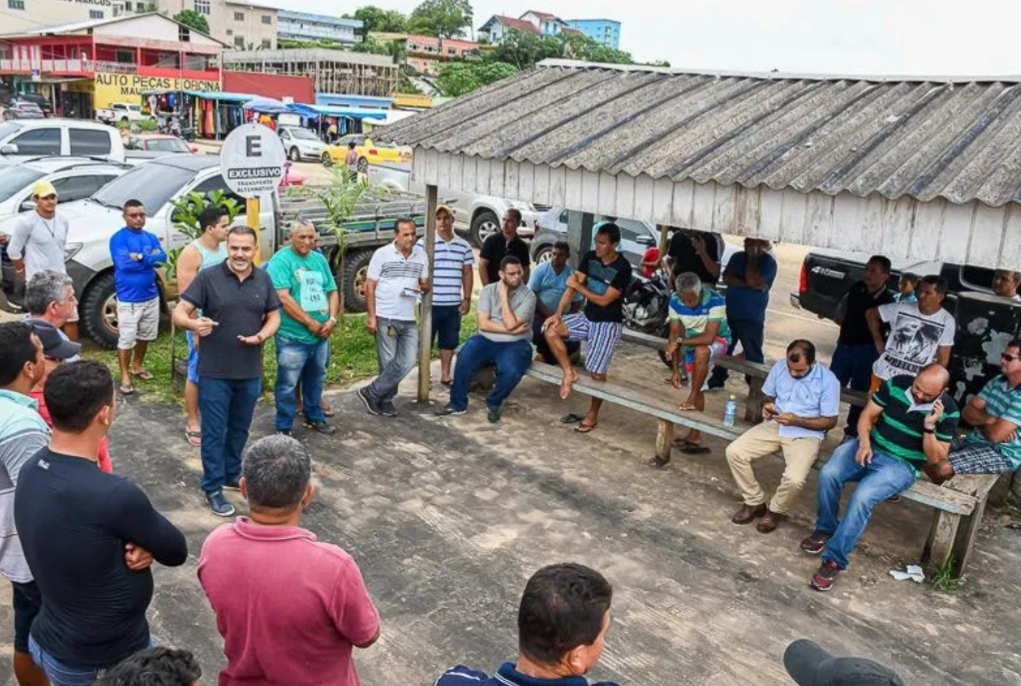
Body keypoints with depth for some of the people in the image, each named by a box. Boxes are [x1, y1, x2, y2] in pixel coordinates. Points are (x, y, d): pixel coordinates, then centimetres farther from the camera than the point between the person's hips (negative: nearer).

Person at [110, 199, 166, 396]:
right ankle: (125, 376, 7)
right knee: (126, 339, -3)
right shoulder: (118, 239, -10)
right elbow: (124, 263, -23)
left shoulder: (151, 237, 7)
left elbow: (163, 257, -8)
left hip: (151, 296, 6)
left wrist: (140, 257, -21)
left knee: (145, 335, 19)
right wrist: (150, 258, -13)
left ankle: (137, 366, 37)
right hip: (128, 299, -6)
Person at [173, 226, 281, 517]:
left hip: (250, 372, 4)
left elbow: (274, 316, 9)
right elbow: (179, 313, -12)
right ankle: (213, 488, 17)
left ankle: (232, 475, 36)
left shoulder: (263, 280, 2)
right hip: (215, 372, -4)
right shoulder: (208, 277, -10)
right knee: (214, 432, 4)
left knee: (240, 430, 18)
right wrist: (194, 323, -35)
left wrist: (262, 335, -13)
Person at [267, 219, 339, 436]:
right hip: (292, 337, -7)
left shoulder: (319, 259, 10)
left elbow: (332, 291, 13)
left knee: (316, 380, 20)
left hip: (320, 336, 7)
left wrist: (331, 319, -4)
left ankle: (314, 418, 37)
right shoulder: (281, 260, -11)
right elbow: (283, 298, -19)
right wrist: (311, 323, -16)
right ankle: (284, 428, 13)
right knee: (288, 384, 2)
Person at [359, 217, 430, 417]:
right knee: (388, 363, 1)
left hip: (409, 320, 5)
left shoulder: (422, 255, 6)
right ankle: (385, 400, 19)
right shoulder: (382, 254, -6)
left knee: (408, 361, 0)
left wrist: (424, 286, -11)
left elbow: (425, 283, 14)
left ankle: (372, 393, 12)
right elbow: (369, 287, -5)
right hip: (385, 318, -5)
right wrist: (371, 316, -10)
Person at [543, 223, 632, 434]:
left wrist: (578, 286, -15)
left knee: (597, 372, -3)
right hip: (586, 317, 6)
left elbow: (604, 300, -21)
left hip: (608, 324, -6)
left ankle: (592, 415, 16)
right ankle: (569, 372, -1)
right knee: (551, 329, -13)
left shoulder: (623, 268, -20)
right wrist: (558, 313, -13)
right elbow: (572, 286, -4)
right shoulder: (589, 257, -2)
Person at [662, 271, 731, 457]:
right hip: (692, 343, 5)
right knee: (697, 389, 8)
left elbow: (708, 337, -35)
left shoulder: (715, 301, -31)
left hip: (718, 340, -4)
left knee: (701, 351, -37)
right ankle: (695, 435, 19)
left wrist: (679, 341, -29)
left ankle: (692, 399, -23)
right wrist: (676, 370, -13)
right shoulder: (675, 301, -18)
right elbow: (674, 334, -12)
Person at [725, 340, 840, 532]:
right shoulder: (779, 367, -2)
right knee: (733, 452, -15)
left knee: (794, 479, -30)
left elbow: (830, 421, -9)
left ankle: (775, 511, 5)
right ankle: (755, 502, 5)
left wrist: (796, 420, -21)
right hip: (774, 426, 5)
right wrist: (767, 406, -10)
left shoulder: (828, 380, -14)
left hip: (805, 434, -4)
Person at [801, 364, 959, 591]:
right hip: (870, 446, 4)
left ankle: (834, 559, -19)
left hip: (901, 464, -3)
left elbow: (936, 458, -9)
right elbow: (868, 415, 2)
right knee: (828, 474, -24)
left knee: (862, 497, -30)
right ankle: (826, 528, 2)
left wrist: (929, 427, -24)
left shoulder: (948, 412, -11)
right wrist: (864, 442, -15)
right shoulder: (896, 384, -5)